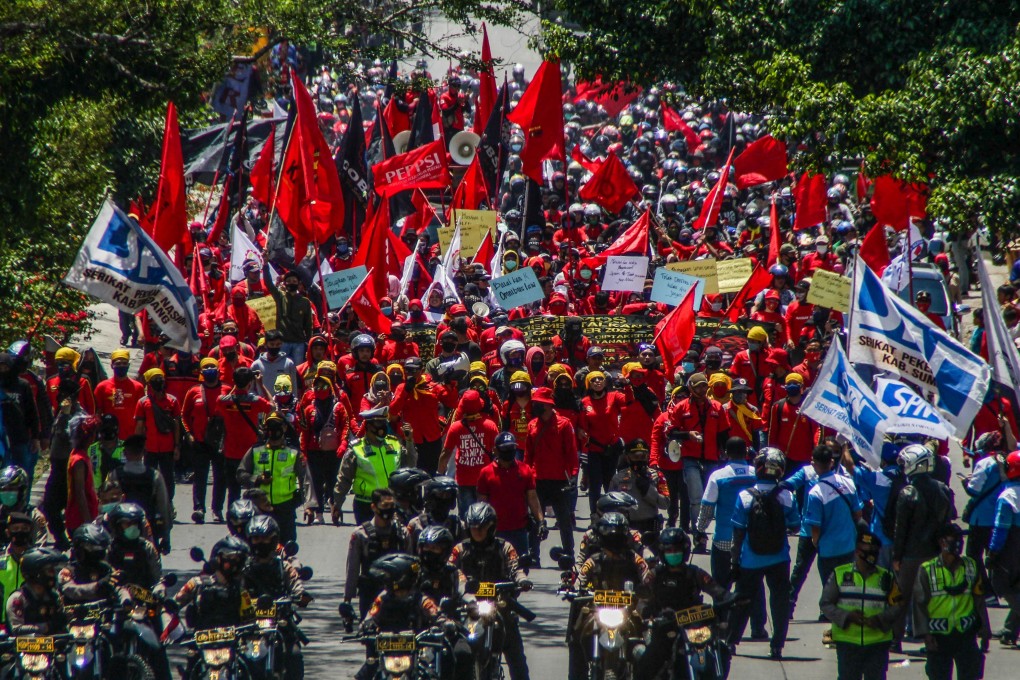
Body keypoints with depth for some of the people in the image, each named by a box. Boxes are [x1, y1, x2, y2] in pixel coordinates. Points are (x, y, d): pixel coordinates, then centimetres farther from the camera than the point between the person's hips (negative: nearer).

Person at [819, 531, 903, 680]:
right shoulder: (839, 575, 2)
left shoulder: (886, 577, 6)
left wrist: (879, 619, -14)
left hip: (878, 643, 1)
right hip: (847, 641, -1)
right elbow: (825, 604, 1)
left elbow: (897, 605, 5)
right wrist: (847, 616, -15)